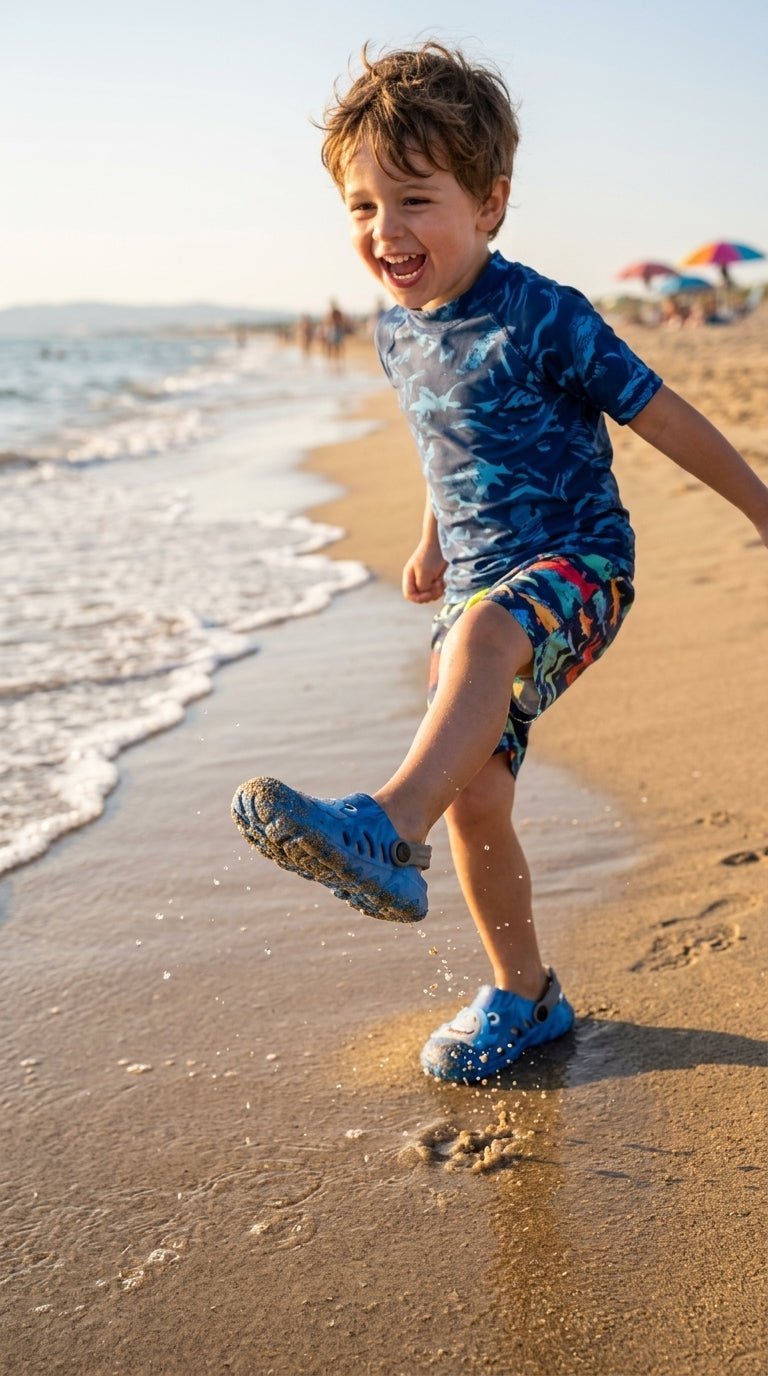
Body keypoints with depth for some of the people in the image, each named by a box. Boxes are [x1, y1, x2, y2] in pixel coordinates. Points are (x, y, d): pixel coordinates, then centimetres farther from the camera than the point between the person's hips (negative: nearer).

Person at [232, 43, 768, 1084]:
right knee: (474, 799, -1)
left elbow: (662, 417, -7)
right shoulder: (398, 334, 8)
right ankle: (522, 994, 16)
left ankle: (388, 830, -56)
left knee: (483, 632, -41)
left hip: (576, 565, -6)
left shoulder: (542, 318, -14)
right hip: (480, 582, 7)